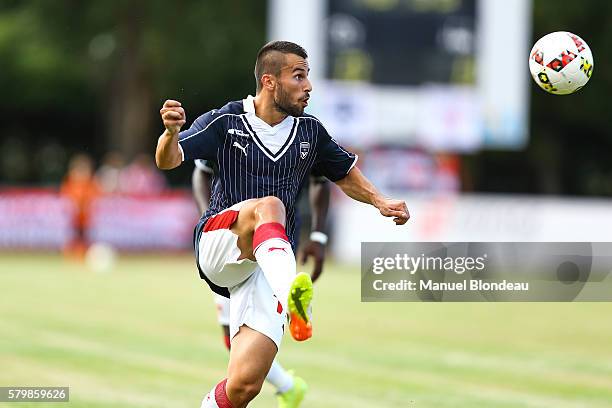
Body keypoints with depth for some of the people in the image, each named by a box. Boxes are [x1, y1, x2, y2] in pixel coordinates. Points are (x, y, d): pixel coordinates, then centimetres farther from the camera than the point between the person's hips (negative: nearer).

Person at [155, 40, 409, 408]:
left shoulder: (310, 132, 11)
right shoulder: (225, 122, -1)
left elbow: (346, 174, 27)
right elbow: (168, 160, -12)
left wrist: (380, 201, 9)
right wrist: (171, 132, -35)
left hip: (267, 268, 3)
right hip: (218, 245, -3)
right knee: (269, 205, -37)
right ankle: (292, 295, -62)